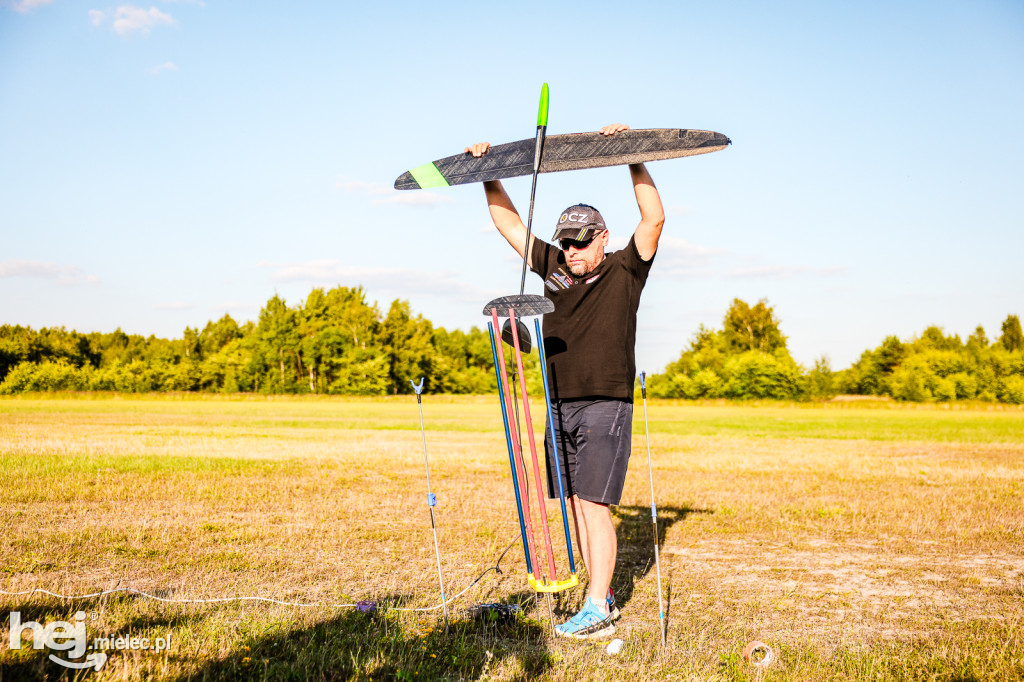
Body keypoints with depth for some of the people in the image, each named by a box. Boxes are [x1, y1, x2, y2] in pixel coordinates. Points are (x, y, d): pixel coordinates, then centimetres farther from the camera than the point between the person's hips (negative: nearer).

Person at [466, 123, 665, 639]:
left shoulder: (624, 271, 2)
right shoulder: (553, 269, 13)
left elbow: (654, 218, -10)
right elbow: (509, 222, 17)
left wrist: (633, 157, -13)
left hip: (606, 406, -5)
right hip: (560, 407, 6)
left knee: (592, 504, -9)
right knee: (575, 504, 8)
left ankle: (598, 611, -4)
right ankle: (601, 595, 18)